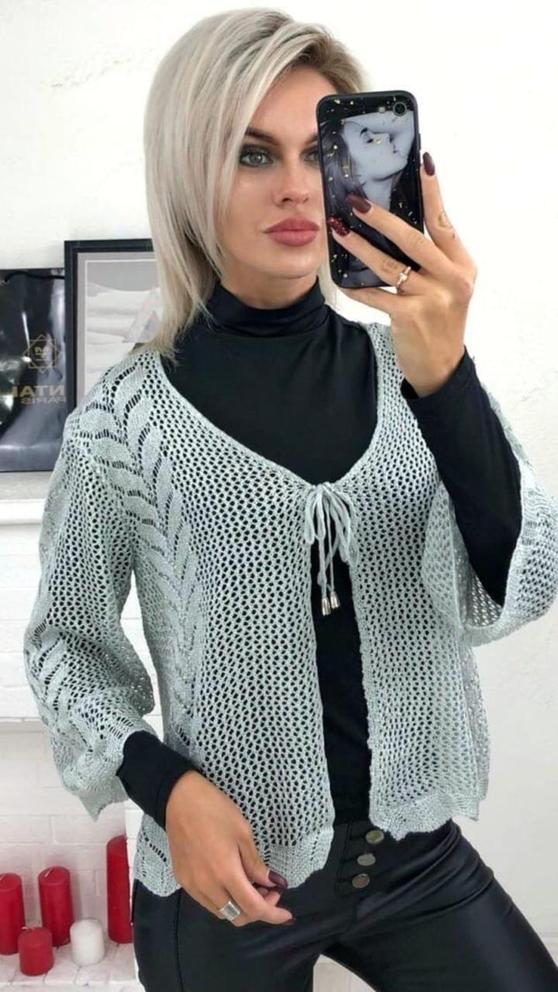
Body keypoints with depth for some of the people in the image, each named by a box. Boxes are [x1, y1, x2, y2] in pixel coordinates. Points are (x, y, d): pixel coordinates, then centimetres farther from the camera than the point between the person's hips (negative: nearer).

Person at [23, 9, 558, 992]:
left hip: (418, 851, 2)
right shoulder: (126, 415, -12)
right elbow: (66, 636, -1)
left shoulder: (409, 366, -6)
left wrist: (443, 374, -30)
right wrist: (166, 785, -16)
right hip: (227, 878, -1)